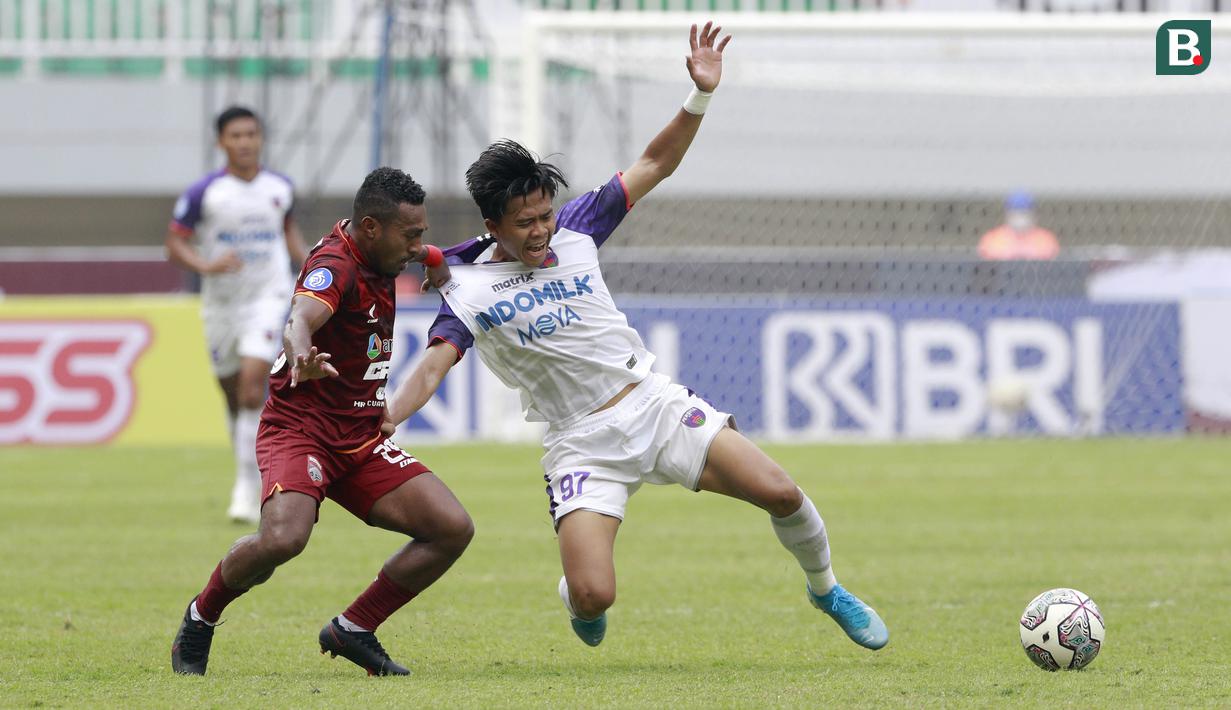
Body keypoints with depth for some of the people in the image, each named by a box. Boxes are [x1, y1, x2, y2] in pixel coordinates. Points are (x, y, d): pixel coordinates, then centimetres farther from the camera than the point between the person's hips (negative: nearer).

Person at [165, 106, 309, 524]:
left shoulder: (279, 188, 1)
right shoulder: (204, 192, -8)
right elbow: (175, 243, -6)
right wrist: (207, 266, -24)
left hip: (268, 298, -1)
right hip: (221, 302, 1)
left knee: (252, 384, -18)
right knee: (233, 393, 11)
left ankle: (247, 489, -16)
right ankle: (248, 467, 34)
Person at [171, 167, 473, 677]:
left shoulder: (382, 254, 8)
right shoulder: (334, 265, -19)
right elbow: (300, 318, -42)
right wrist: (302, 359, -64)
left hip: (363, 440, 8)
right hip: (301, 428, -8)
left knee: (453, 528, -7)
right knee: (283, 537, -33)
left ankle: (353, 630, 7)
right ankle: (200, 620, -3)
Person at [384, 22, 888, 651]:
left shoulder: (573, 230, 3)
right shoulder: (468, 289, -4)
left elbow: (655, 164, 7)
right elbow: (431, 368, -12)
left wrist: (700, 95, -6)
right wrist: (375, 426, -30)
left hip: (654, 403, 3)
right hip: (580, 445, -3)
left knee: (780, 493, -11)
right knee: (594, 596, -19)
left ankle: (825, 589, 20)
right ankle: (572, 594, 21)